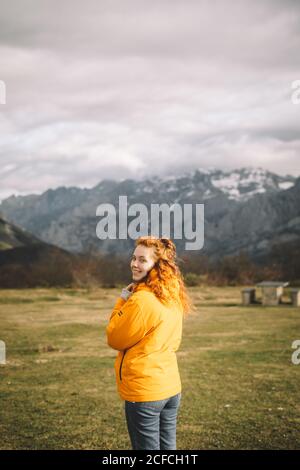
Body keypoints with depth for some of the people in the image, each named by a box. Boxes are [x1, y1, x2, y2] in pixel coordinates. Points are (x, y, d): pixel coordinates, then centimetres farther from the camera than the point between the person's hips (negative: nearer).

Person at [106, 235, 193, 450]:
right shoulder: (174, 298, 5)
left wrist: (122, 300, -3)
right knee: (168, 446, 17)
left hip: (144, 393, -8)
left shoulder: (142, 300, -21)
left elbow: (115, 339, -9)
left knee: (146, 445, 2)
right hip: (171, 388, 8)